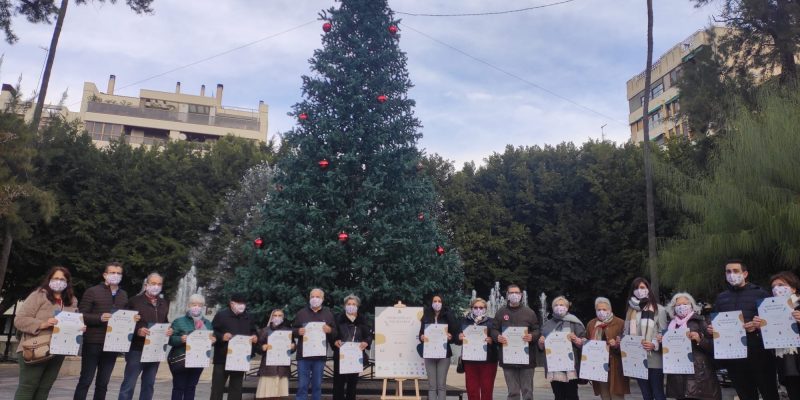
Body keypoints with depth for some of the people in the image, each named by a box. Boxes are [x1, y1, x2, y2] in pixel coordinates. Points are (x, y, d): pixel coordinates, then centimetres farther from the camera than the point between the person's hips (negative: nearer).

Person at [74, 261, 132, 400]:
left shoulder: (123, 295, 14)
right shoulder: (92, 291, -3)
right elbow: (81, 315, -8)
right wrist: (100, 318, -22)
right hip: (93, 343, -5)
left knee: (103, 383, 10)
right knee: (85, 380, 1)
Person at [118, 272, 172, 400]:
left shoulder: (164, 304, 15)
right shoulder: (135, 300, -3)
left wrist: (169, 330, 1)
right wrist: (137, 331, -23)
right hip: (137, 349, -5)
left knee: (149, 384, 12)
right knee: (129, 384, -4)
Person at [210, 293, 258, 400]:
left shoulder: (248, 318, 12)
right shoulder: (221, 315, -4)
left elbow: (254, 332, 19)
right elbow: (211, 332, -6)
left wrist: (255, 337, -3)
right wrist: (222, 337, -23)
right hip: (222, 358, -4)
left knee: (236, 388, 10)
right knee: (217, 387, 0)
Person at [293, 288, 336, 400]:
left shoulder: (328, 314, 9)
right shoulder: (301, 313, 8)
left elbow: (336, 333, 8)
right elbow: (292, 330, 10)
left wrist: (330, 330, -14)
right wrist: (298, 331, -12)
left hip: (320, 356, 1)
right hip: (303, 355, 0)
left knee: (317, 385, 8)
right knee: (302, 385, 0)